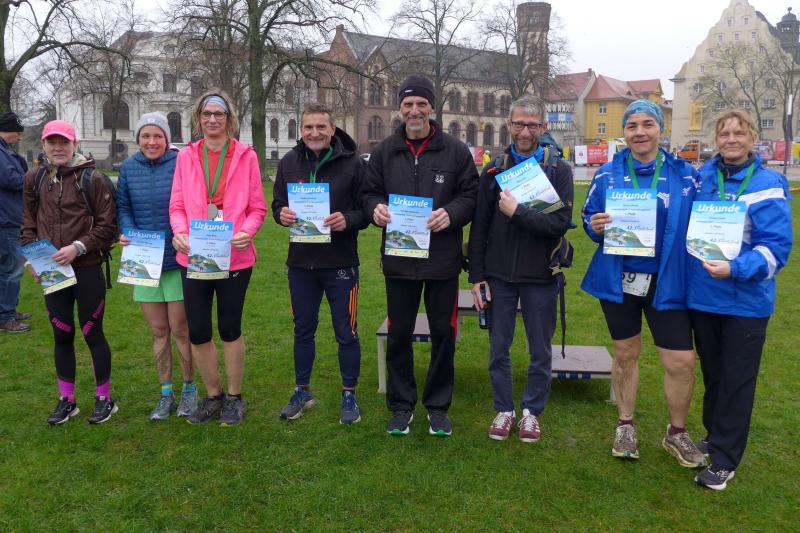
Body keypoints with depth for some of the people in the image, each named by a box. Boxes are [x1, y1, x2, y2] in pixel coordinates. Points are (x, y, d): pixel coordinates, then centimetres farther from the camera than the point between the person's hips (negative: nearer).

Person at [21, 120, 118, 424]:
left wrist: (79, 247, -17)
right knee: (62, 335, 12)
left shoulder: (93, 180, -7)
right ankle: (66, 401, 26)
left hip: (87, 270, -4)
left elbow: (108, 226, -7)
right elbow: (28, 223, 15)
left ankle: (104, 399, 20)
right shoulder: (34, 180, 8)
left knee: (92, 334, 4)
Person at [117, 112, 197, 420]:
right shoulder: (129, 168, 4)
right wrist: (128, 232, -10)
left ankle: (189, 389, 24)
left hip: (177, 260, -3)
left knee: (180, 330, 3)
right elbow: (123, 206, 9)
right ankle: (166, 393, 26)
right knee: (158, 331, 12)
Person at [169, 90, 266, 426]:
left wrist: (246, 231, -19)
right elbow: (177, 206, 5)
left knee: (230, 329, 8)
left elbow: (257, 208, 0)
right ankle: (213, 395, 29)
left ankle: (234, 397, 27)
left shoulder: (245, 156, -1)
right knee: (197, 331, 7)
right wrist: (179, 231, -14)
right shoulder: (186, 156, 5)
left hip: (235, 257, -2)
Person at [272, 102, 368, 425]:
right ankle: (302, 391, 33)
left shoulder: (352, 163, -6)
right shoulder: (289, 163, 5)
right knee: (303, 329, 16)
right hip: (300, 262, 4)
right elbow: (277, 204, 12)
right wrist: (282, 214, -11)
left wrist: (348, 219, -25)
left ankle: (349, 395, 23)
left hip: (340, 263, -3)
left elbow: (366, 209, -4)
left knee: (346, 333, 6)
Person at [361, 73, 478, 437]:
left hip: (443, 260, -1)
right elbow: (369, 192, 11)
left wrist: (451, 213, -19)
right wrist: (376, 209, -12)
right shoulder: (384, 151, 6)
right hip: (398, 258, 1)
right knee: (399, 334, 10)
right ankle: (401, 405, 26)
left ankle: (438, 406, 25)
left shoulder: (455, 151, 1)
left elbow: (471, 196, 1)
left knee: (443, 333, 8)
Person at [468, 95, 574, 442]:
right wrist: (476, 275, 0)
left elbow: (561, 222, -15)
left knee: (540, 351, 10)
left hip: (540, 276, -2)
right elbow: (479, 227, 3)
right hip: (499, 274, 2)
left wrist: (517, 212, -23)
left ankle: (532, 411, 29)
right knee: (498, 348, 10)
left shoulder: (558, 170, -3)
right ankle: (504, 410, 27)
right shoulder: (495, 169, 4)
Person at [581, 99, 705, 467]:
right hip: (618, 280, 1)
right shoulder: (608, 174, 2)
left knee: (681, 362, -1)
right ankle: (625, 425, 33)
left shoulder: (684, 175, 0)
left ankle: (677, 433, 24)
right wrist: (595, 226, -16)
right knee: (625, 354, 13)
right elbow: (589, 219, 7)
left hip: (666, 283, 0)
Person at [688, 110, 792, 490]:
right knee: (712, 373, 19)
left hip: (745, 299, -4)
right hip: (702, 296, 4)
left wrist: (736, 269, -31)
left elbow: (777, 246, -16)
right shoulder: (703, 177, 2)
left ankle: (724, 459, 19)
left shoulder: (769, 184, -11)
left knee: (736, 381, 7)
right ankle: (714, 436, 39)